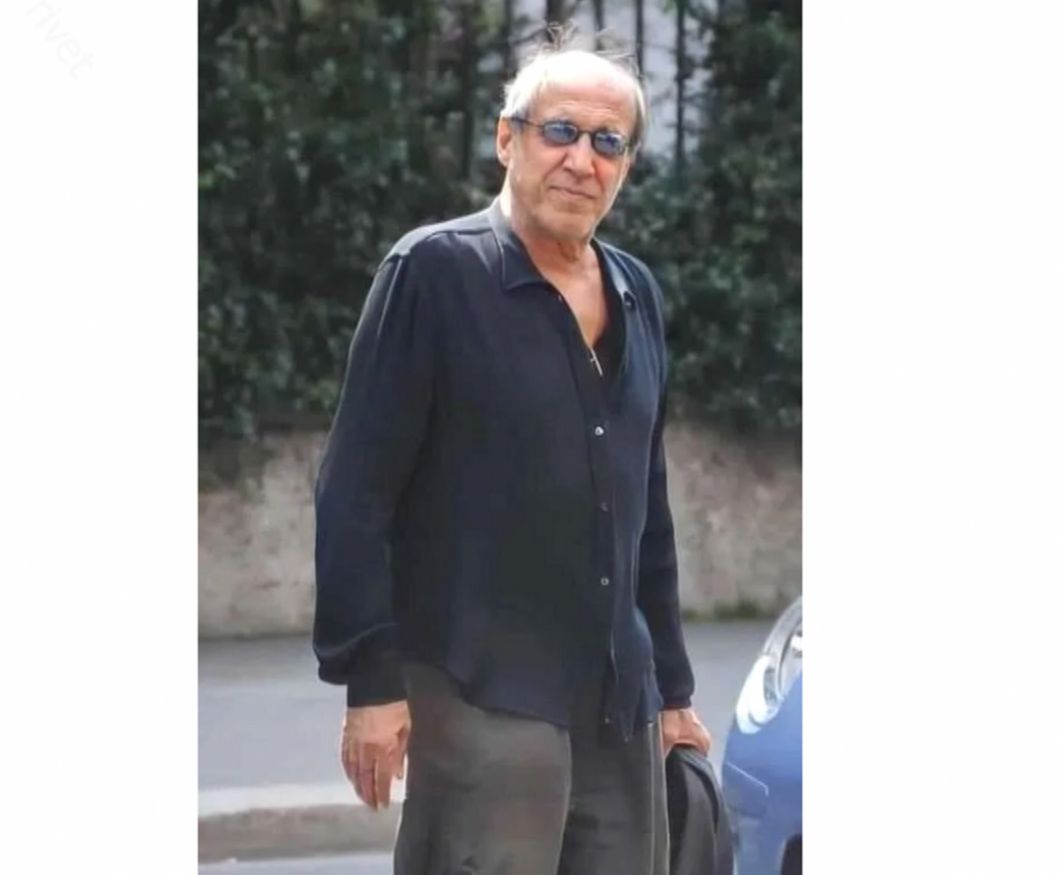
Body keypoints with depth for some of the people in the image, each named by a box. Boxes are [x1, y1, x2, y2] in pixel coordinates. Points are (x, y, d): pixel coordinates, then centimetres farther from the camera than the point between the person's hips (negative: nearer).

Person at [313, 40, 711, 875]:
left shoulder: (637, 296, 14)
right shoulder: (435, 272, -6)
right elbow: (356, 490, -8)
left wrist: (672, 688, 20)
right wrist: (370, 680, -14)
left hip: (621, 706, 7)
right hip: (483, 693, -7)